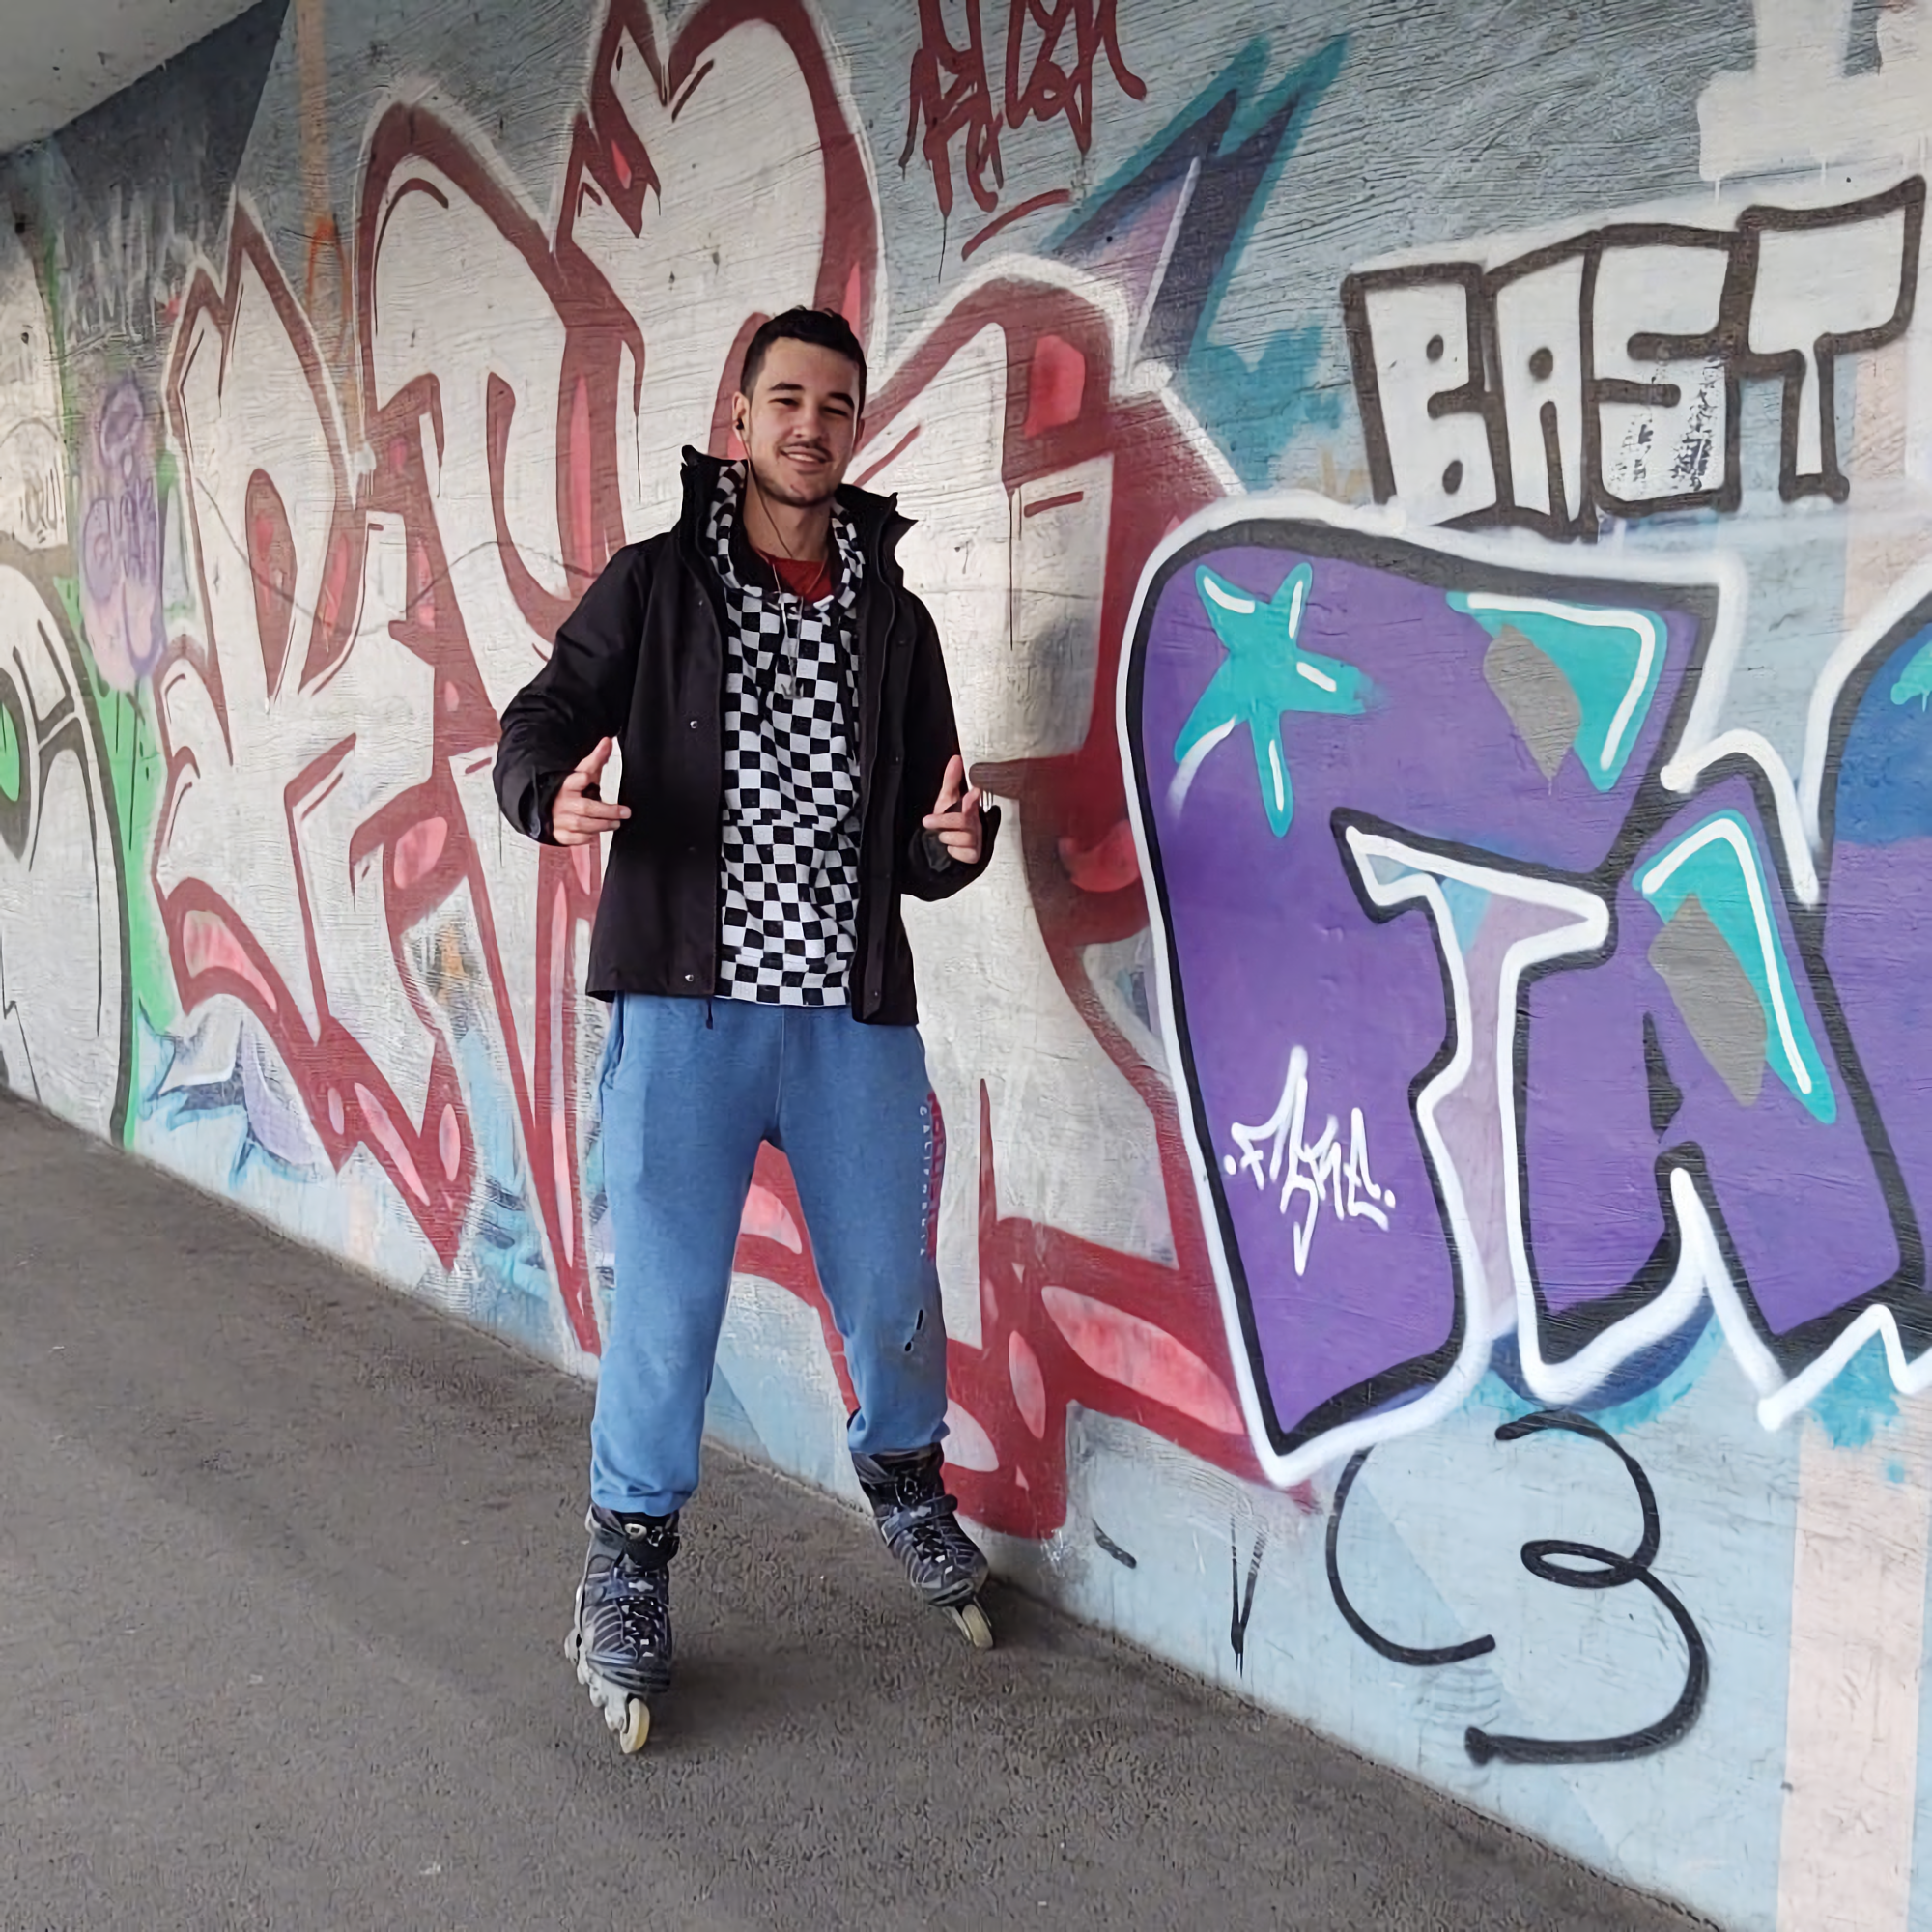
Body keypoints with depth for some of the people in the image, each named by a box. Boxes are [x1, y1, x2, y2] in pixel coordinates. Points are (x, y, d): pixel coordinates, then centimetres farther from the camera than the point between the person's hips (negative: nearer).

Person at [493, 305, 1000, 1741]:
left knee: (892, 1285, 9)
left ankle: (903, 1474, 38)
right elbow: (541, 722, 1)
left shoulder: (893, 618, 13)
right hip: (685, 996, -2)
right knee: (666, 1299, -1)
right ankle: (631, 1552, 21)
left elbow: (922, 860, 13)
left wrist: (955, 841, -11)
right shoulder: (657, 584, 5)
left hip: (855, 1009, 3)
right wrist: (552, 795, -22)